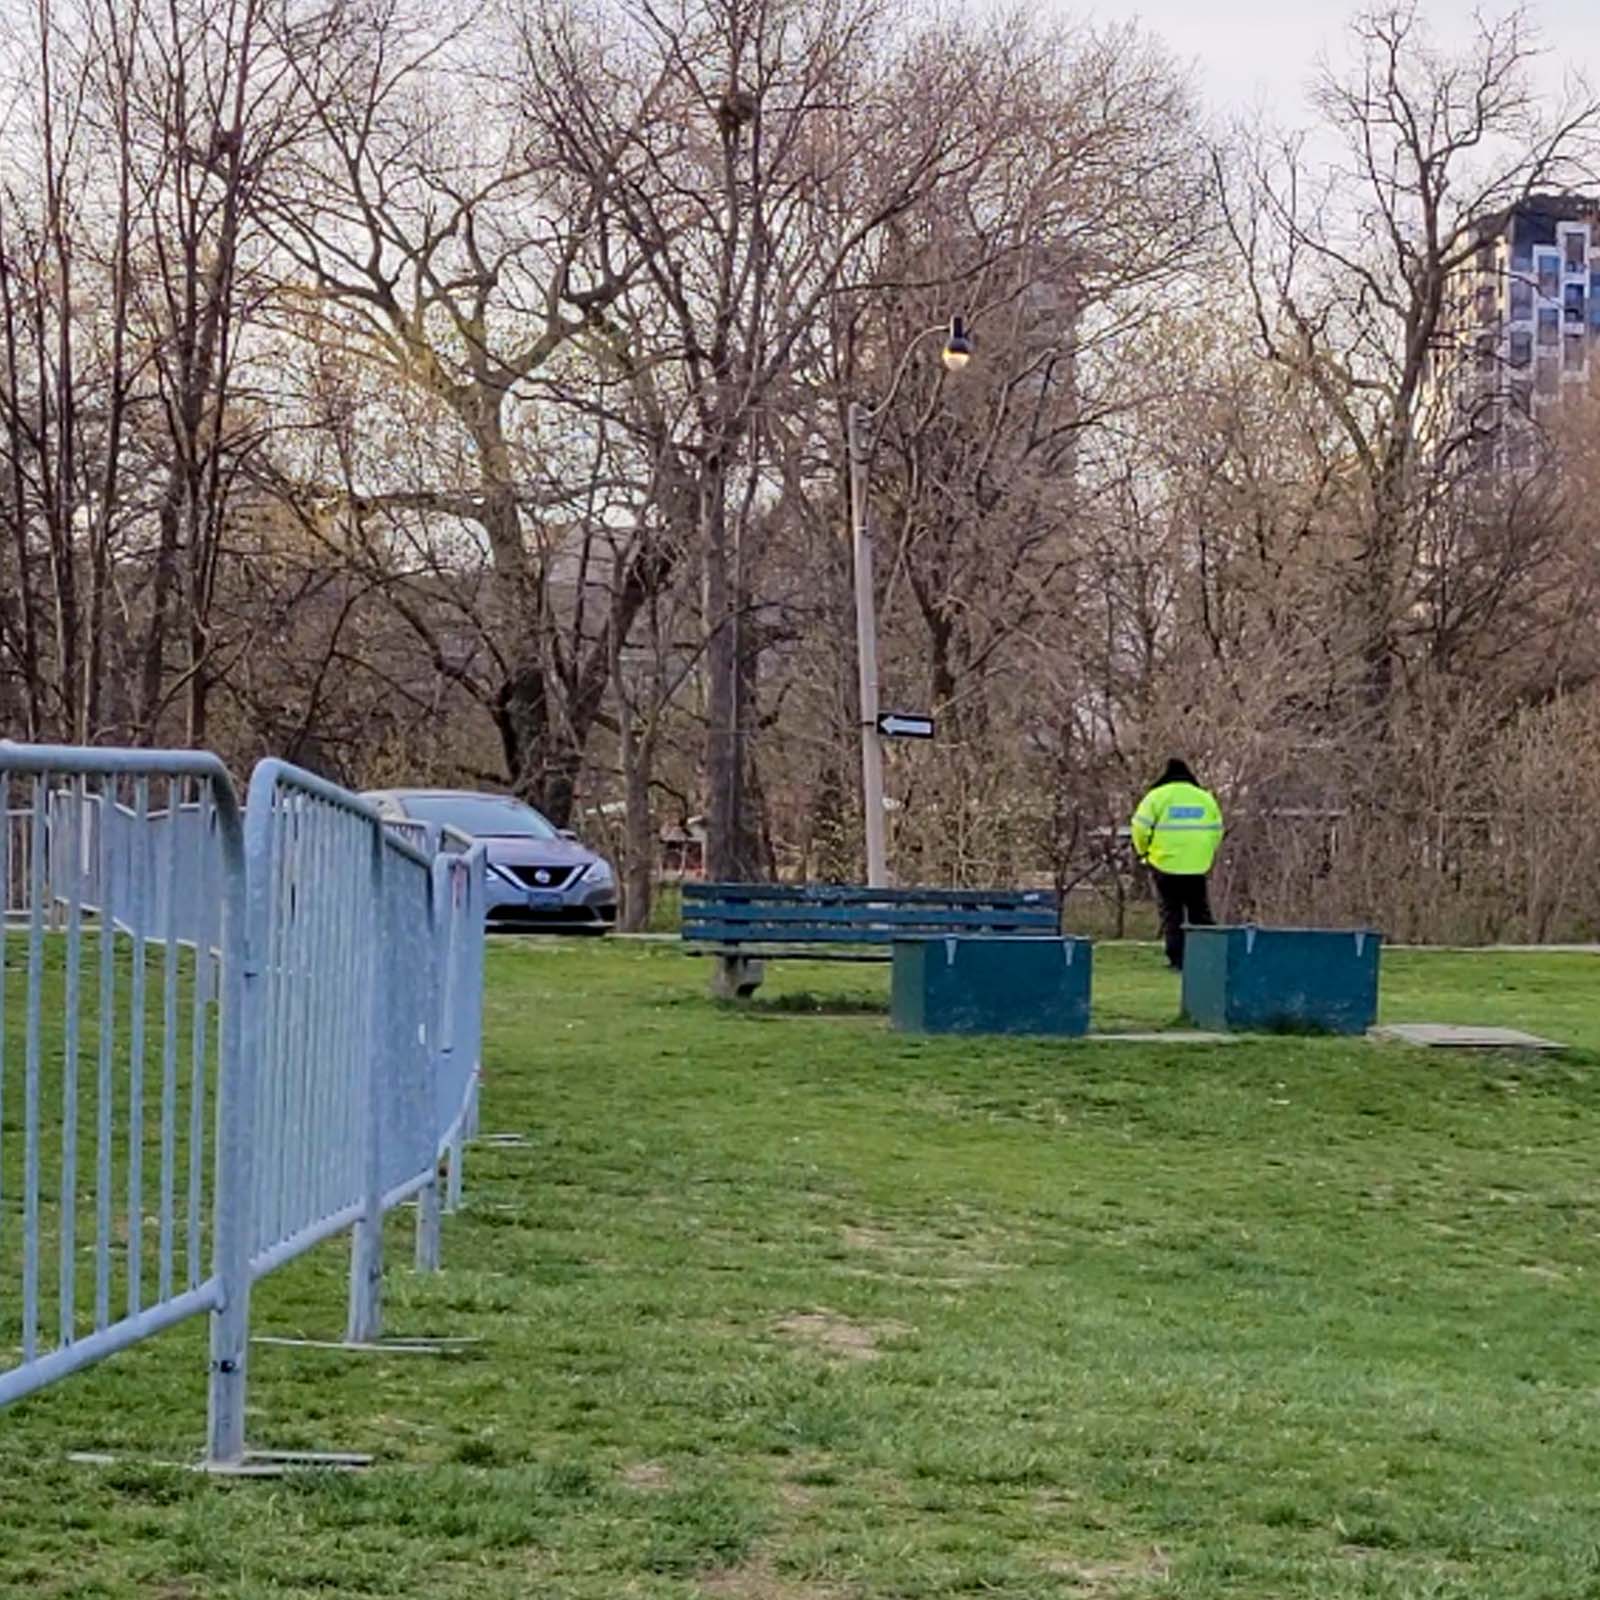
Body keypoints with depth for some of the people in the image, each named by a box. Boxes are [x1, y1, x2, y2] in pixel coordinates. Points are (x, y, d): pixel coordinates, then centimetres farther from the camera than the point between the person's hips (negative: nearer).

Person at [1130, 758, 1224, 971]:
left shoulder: (1157, 796, -4)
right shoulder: (1205, 798, 9)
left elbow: (1141, 826, -8)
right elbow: (1217, 831, 12)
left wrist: (1143, 851, 9)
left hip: (1165, 865, -3)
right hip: (1197, 866, 3)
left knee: (1171, 913, 2)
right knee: (1200, 913, 12)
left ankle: (1177, 959, -3)